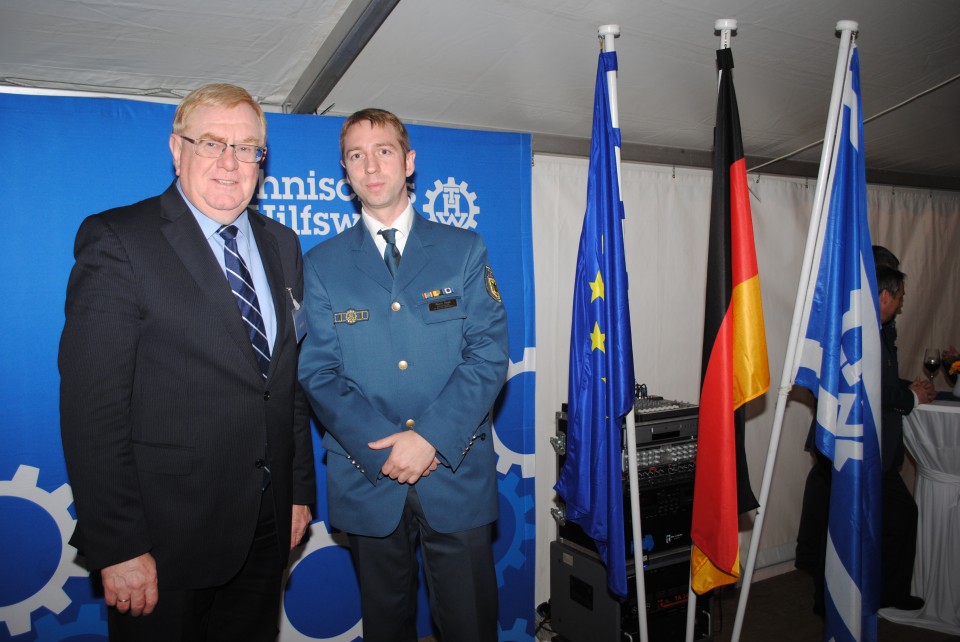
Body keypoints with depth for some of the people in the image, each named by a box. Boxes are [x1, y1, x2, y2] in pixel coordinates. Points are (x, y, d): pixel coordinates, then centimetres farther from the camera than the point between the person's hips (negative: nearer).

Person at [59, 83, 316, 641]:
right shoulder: (117, 240, -10)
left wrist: (300, 489, 10)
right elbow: (91, 405, -14)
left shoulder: (282, 245, 8)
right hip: (169, 532, -5)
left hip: (267, 524, 6)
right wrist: (117, 547, -15)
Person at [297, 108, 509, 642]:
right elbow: (319, 372, -1)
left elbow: (489, 353, -5)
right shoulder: (322, 264, 5)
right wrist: (383, 447, -14)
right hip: (369, 480, 1)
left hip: (458, 474, -1)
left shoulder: (464, 250, 3)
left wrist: (431, 437, -16)